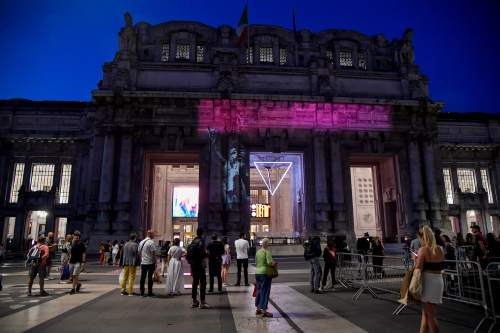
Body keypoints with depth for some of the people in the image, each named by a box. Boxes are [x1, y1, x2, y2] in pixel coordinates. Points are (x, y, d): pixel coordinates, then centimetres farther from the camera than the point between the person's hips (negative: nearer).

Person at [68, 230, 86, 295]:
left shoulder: (81, 245, -4)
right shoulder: (73, 245, 13)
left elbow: (84, 254, -7)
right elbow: (71, 253, 21)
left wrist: (83, 262, -14)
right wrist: (69, 261, 16)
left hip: (78, 262, -6)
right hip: (72, 262, 6)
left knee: (75, 275, -11)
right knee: (72, 276, 9)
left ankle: (73, 289, -3)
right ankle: (78, 284, 32)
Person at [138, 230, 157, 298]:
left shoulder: (141, 242, 11)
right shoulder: (151, 242, -13)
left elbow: (139, 253, 15)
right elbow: (153, 253, -15)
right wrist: (155, 263, -9)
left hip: (143, 262, 7)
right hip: (150, 262, -7)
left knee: (142, 277, 10)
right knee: (150, 277, -1)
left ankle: (142, 293, 16)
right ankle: (149, 293, 2)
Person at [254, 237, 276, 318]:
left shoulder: (258, 252, 8)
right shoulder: (267, 252, -15)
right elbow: (270, 263, -25)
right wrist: (274, 262, -5)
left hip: (257, 273, 8)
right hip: (265, 273, -8)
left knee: (259, 290, 15)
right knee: (265, 291, -2)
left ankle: (258, 309, 23)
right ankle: (264, 311, 1)